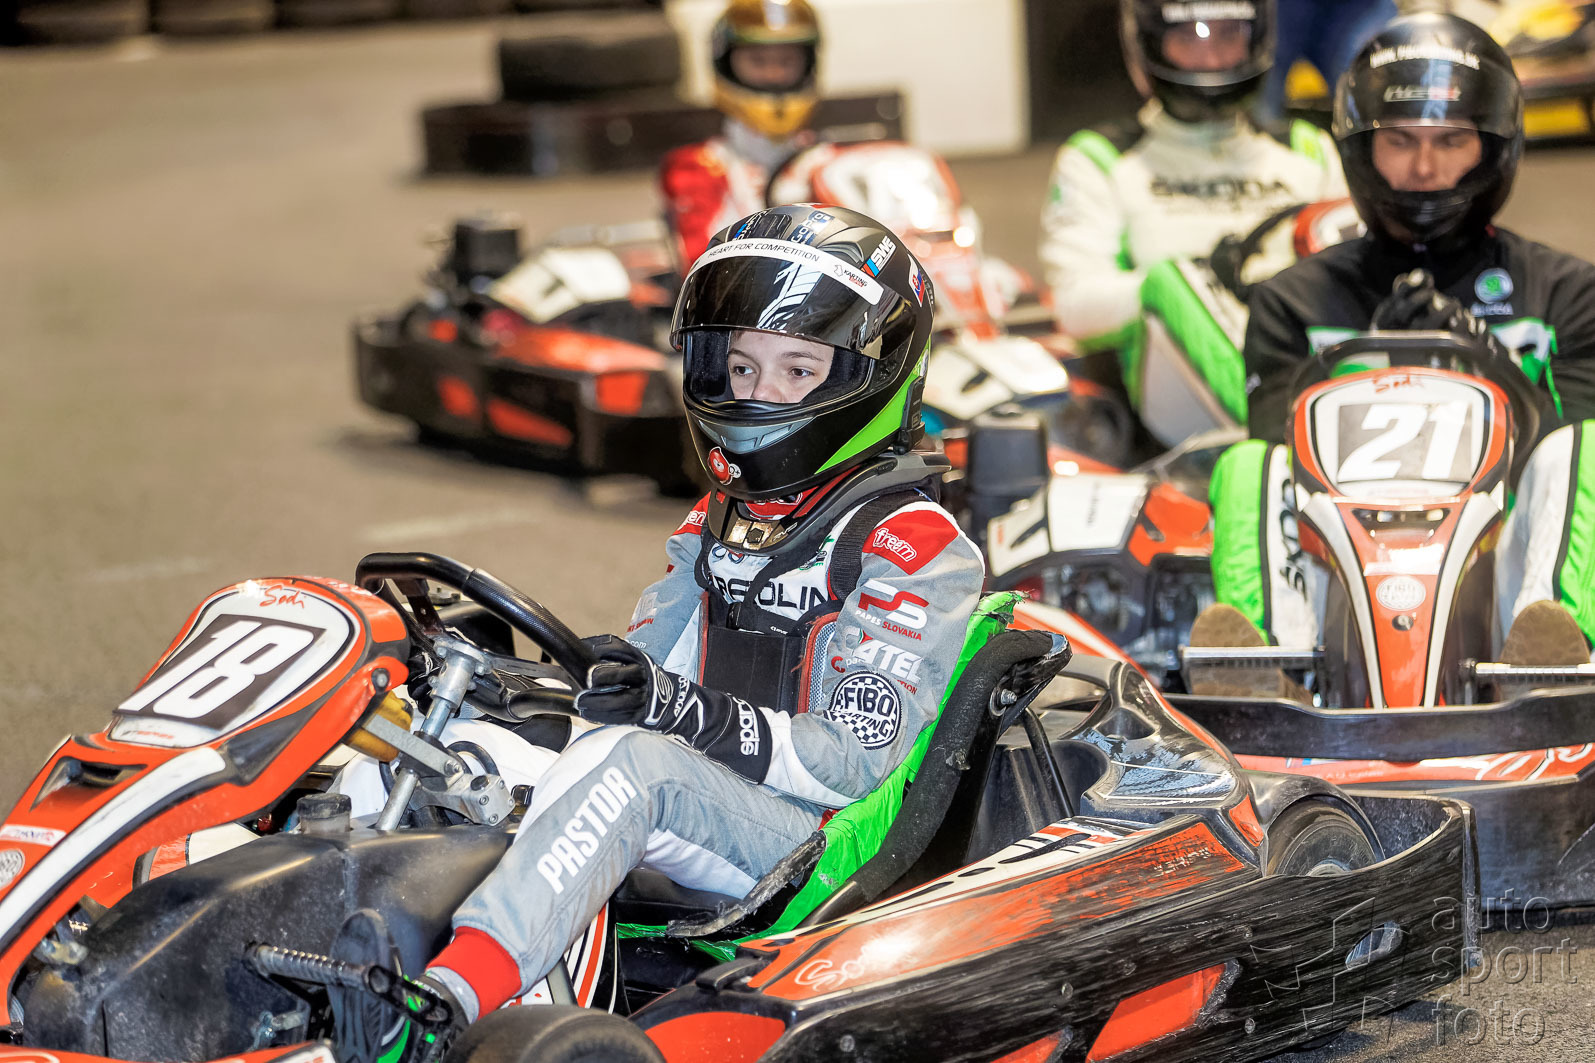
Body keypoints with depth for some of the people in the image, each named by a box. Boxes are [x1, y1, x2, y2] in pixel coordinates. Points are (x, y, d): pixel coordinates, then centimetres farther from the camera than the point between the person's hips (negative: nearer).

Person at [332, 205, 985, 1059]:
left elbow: (862, 756, -14)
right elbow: (639, 684, 17)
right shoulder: (717, 530, 21)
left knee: (631, 763, -35)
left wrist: (689, 714, -28)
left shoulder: (916, 550, -4)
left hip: (829, 849, -7)